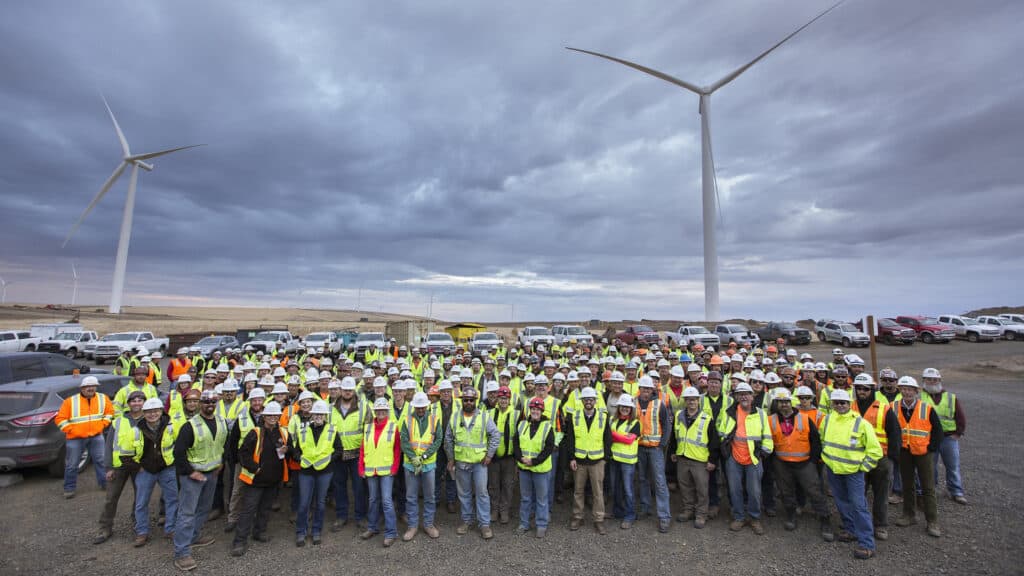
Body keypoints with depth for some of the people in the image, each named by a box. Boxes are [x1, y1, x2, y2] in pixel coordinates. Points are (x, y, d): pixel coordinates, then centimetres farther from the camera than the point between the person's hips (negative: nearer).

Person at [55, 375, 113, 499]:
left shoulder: (103, 398, 1)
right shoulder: (70, 401, -9)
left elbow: (110, 412, 12)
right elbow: (60, 419, -6)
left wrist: (102, 425, 1)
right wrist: (71, 430, -13)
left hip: (96, 436, 2)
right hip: (75, 438, -2)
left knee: (101, 460, 8)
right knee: (72, 465, 7)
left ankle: (105, 483, 20)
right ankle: (69, 488, 23)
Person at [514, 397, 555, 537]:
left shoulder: (547, 426, -8)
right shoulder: (522, 425, 4)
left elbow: (549, 448, -12)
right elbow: (515, 443, 5)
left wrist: (534, 461, -16)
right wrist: (521, 458, -11)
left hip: (540, 468, -3)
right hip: (524, 467, 4)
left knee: (541, 498, 8)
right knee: (525, 497, 16)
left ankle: (542, 525, 23)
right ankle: (524, 524, 30)